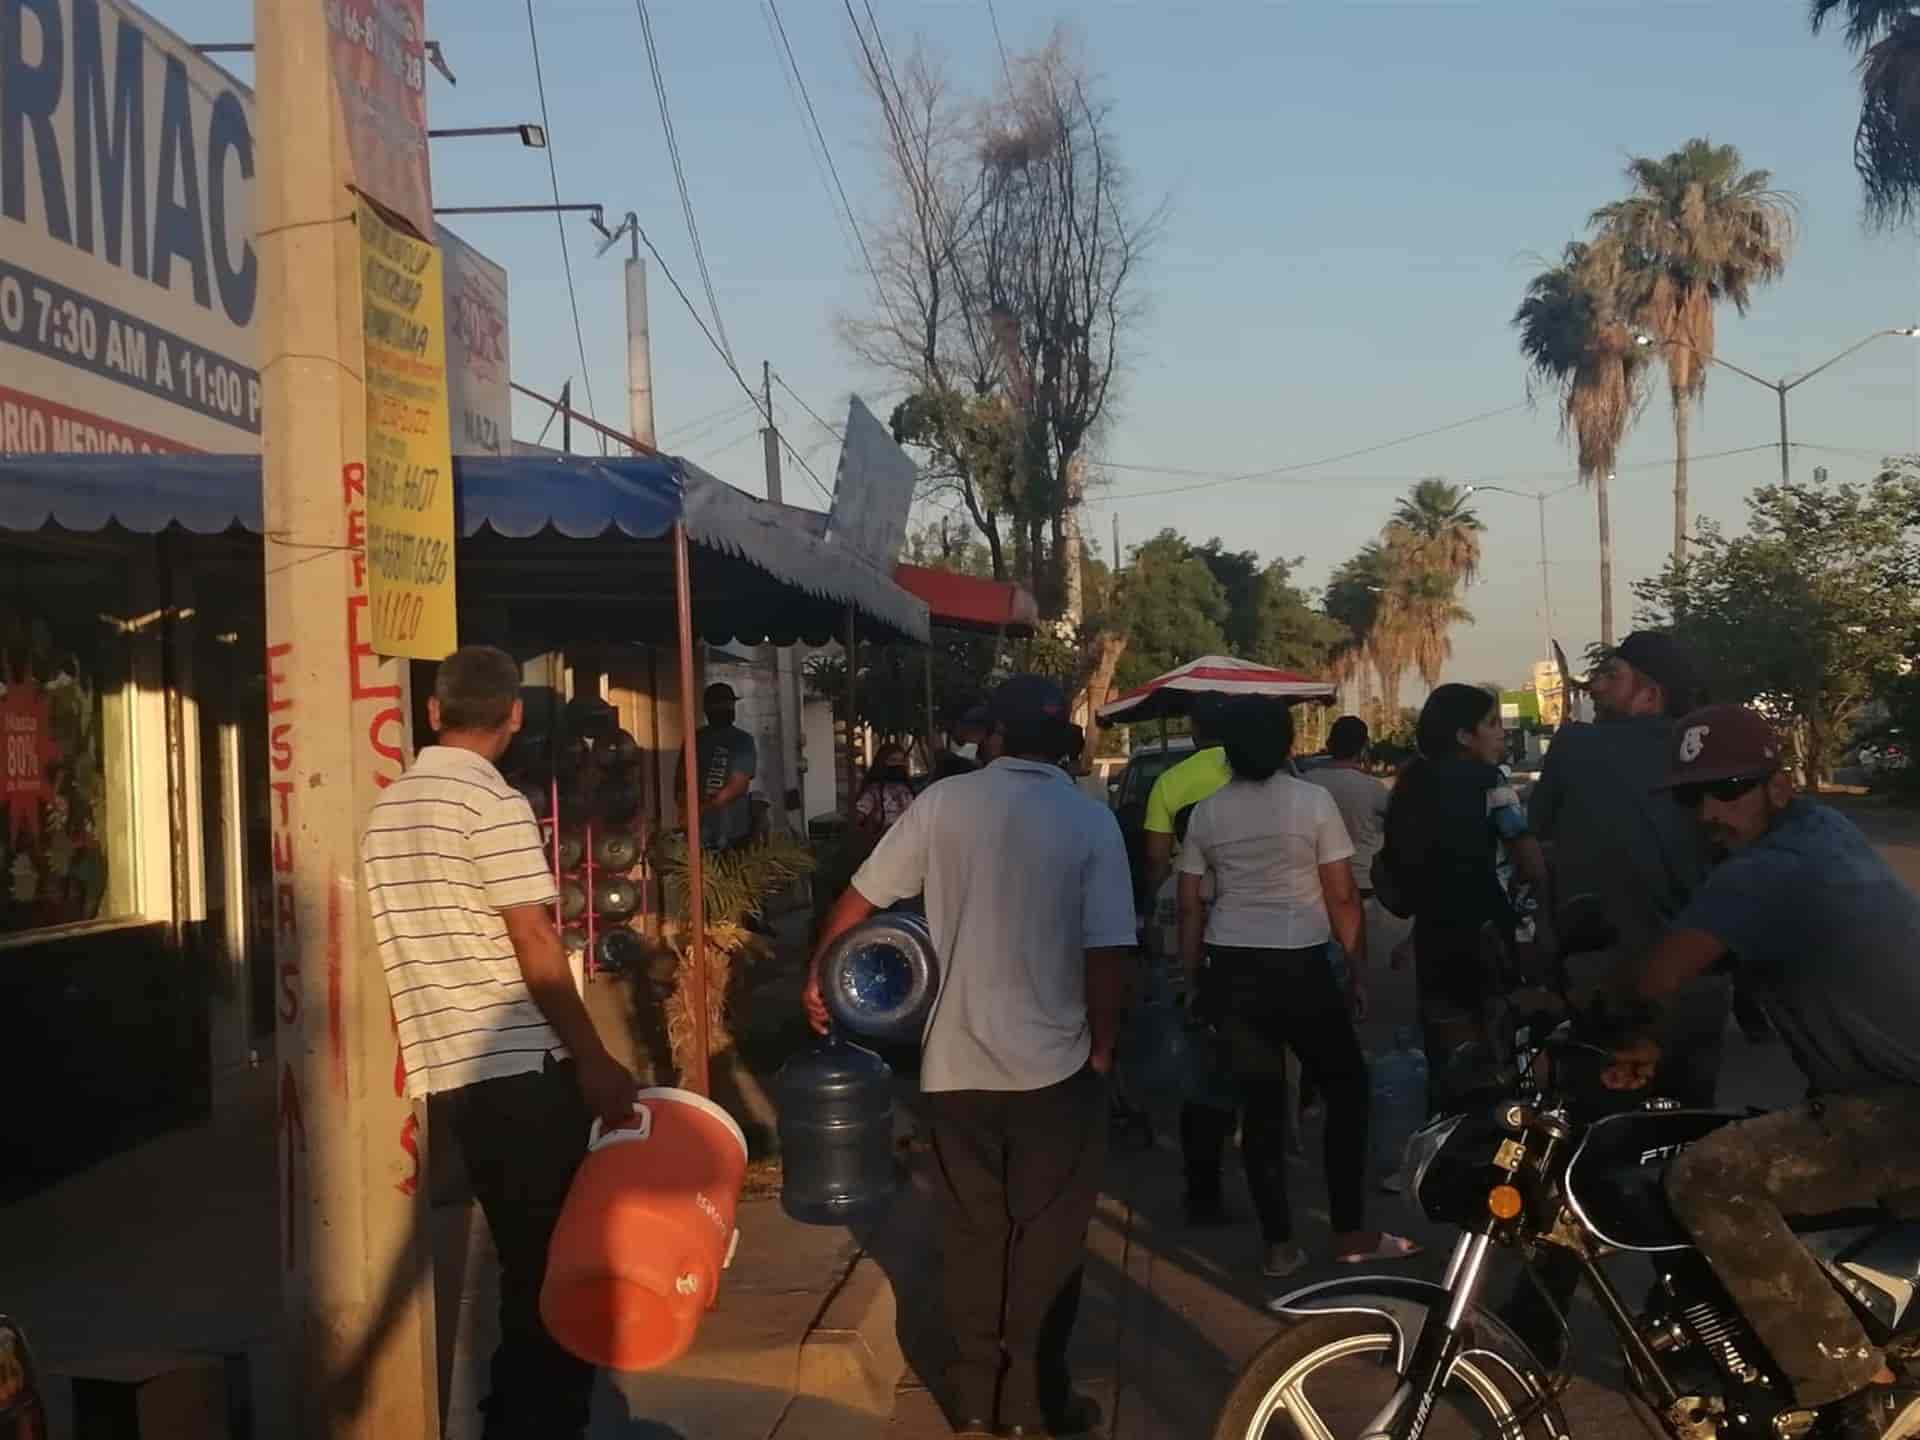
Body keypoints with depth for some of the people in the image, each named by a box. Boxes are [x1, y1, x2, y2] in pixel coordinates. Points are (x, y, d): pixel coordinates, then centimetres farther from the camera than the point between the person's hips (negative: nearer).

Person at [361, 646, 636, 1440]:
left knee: (524, 1257, 17)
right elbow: (534, 945, -16)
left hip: (452, 1066, 8)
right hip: (523, 1065, -8)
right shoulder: (492, 802, -12)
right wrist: (595, 1061, -12)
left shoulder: (385, 811, 14)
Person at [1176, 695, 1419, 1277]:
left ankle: (1279, 1244, 13)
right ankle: (1351, 1233, 13)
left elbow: (1190, 909, 7)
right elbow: (1343, 898, -6)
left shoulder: (1206, 813, 5)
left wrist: (1193, 980, 16)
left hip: (1230, 969, 4)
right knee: (1346, 1085, 14)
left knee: (1261, 1102, 10)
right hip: (1299, 966, -3)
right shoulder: (1313, 801, -5)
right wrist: (1359, 970, 4)